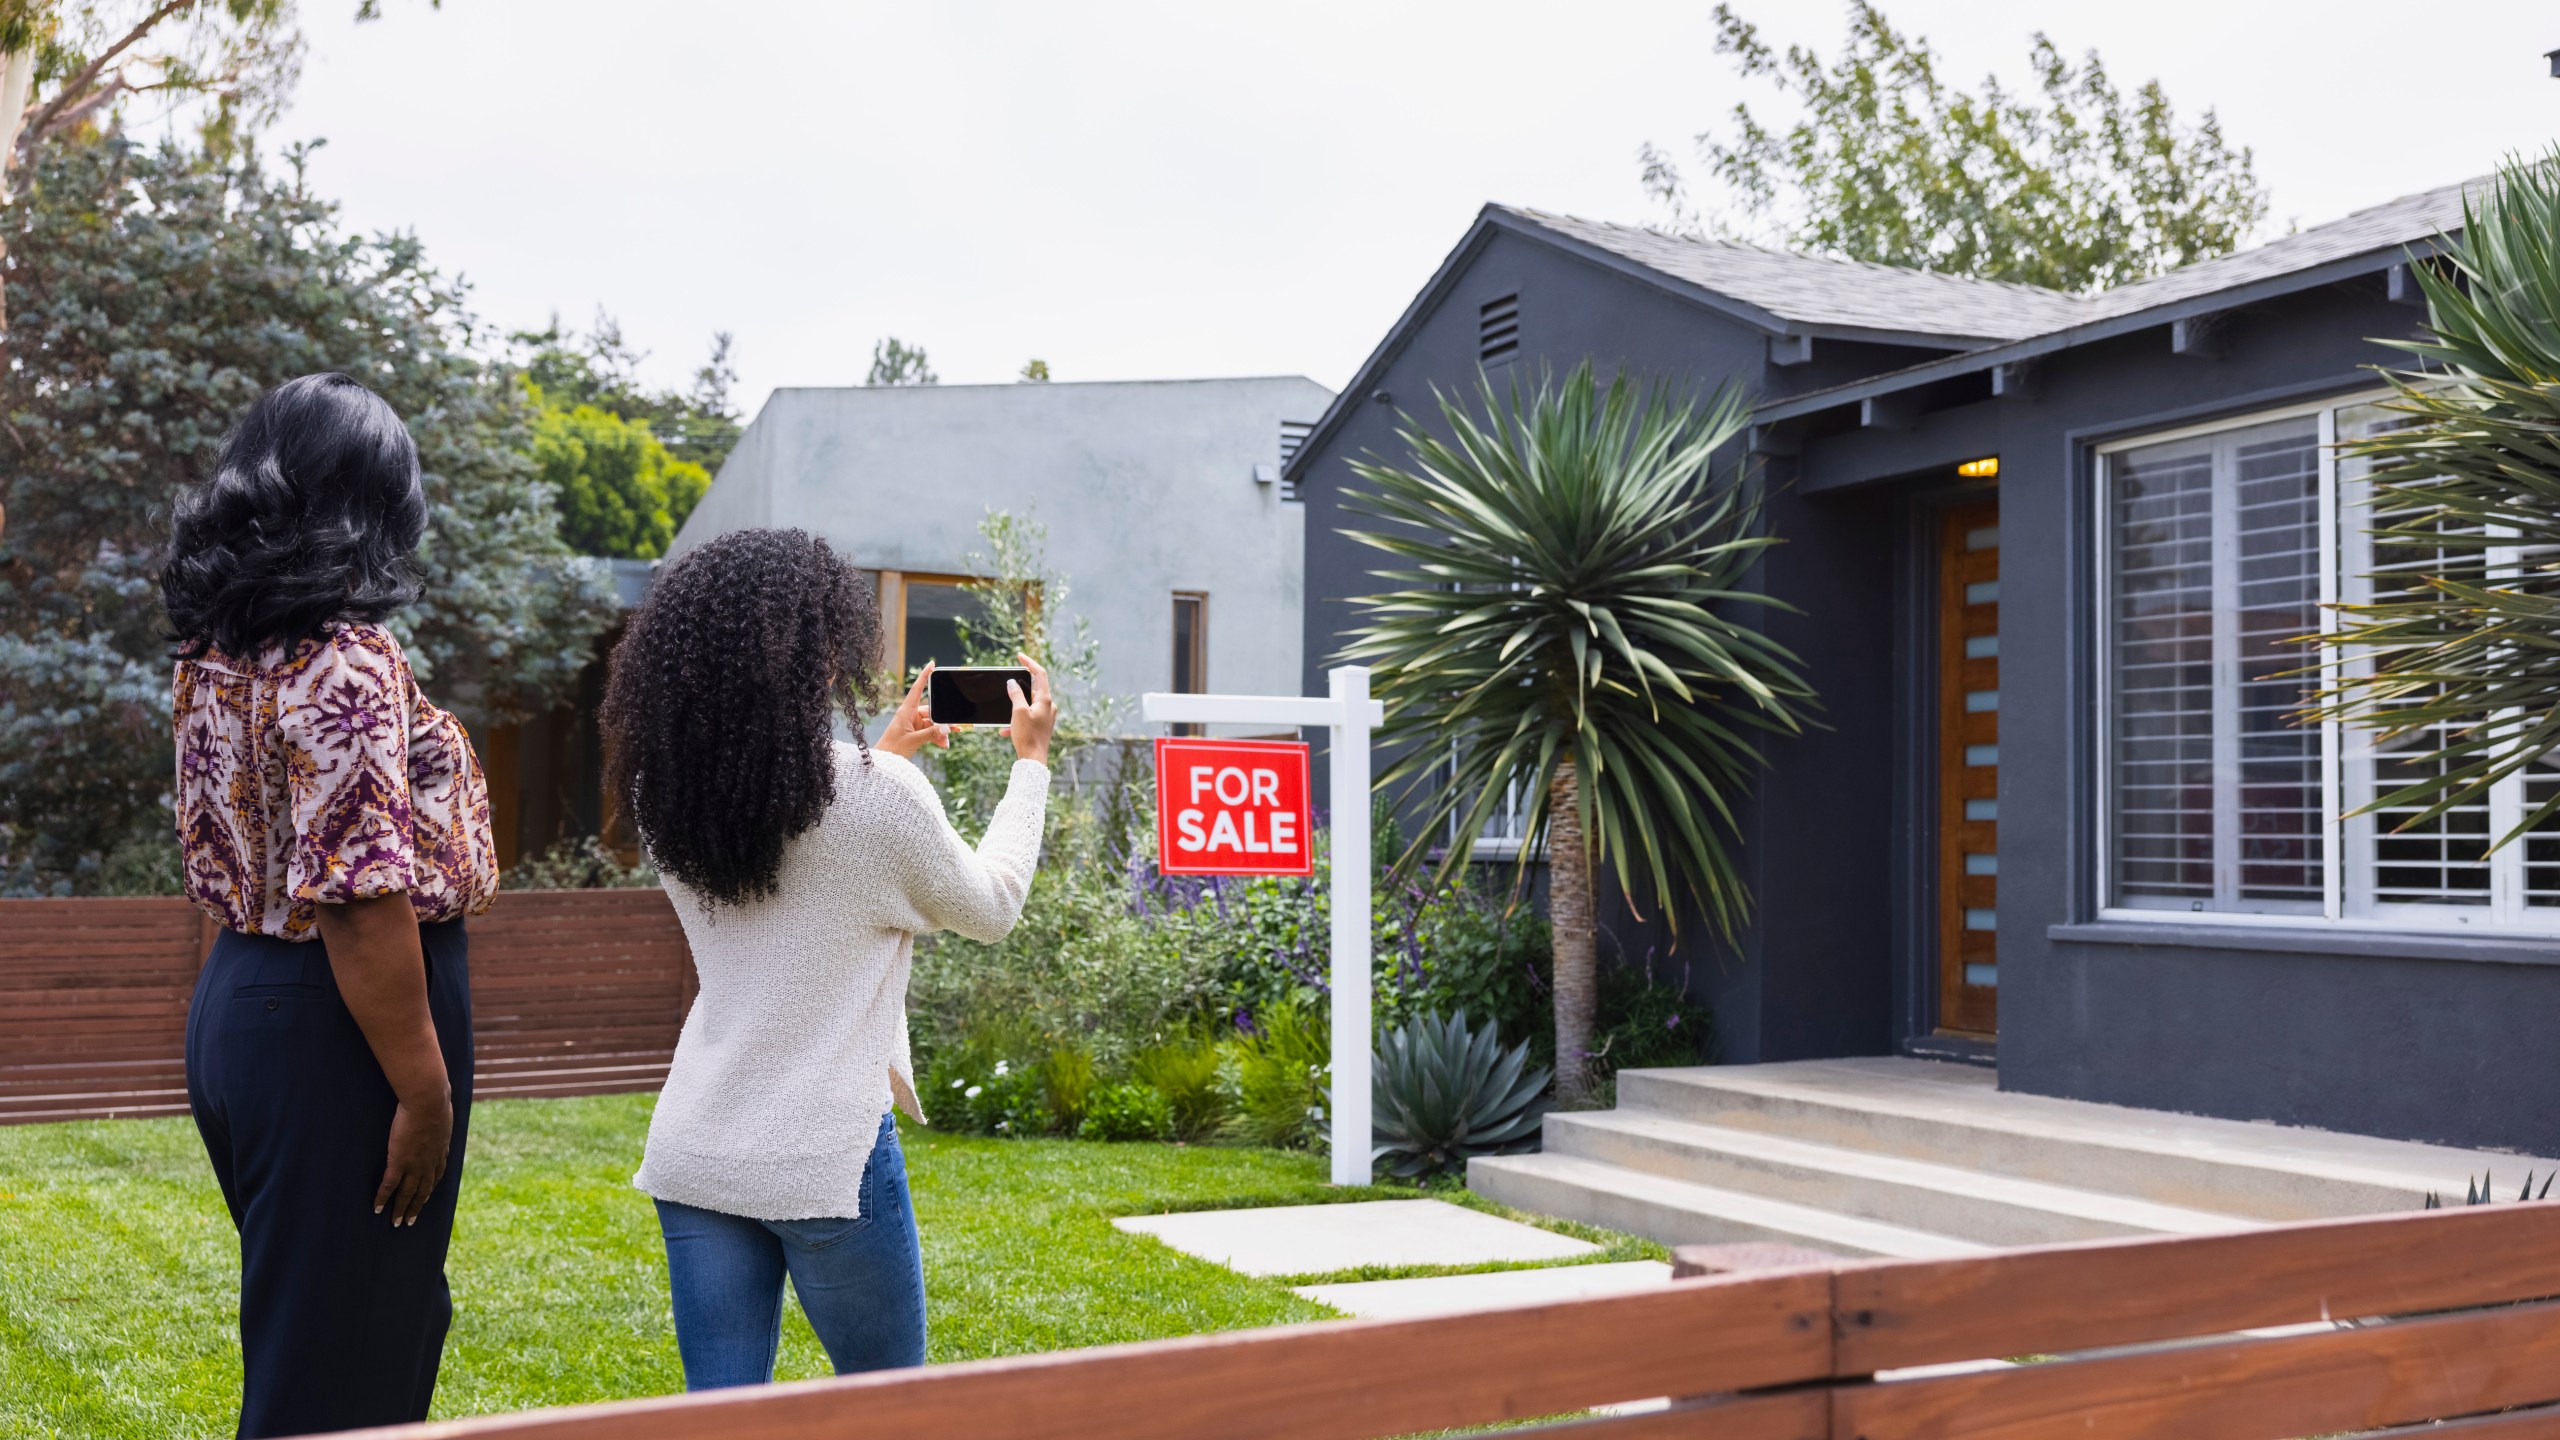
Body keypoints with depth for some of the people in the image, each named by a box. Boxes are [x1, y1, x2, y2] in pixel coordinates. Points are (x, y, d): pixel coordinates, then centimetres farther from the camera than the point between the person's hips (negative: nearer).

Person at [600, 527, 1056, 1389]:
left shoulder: (666, 795, 0)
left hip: (693, 1150, 5)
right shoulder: (879, 797, -16)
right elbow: (991, 908, 3)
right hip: (828, 1161, -5)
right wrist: (1031, 762, 15)